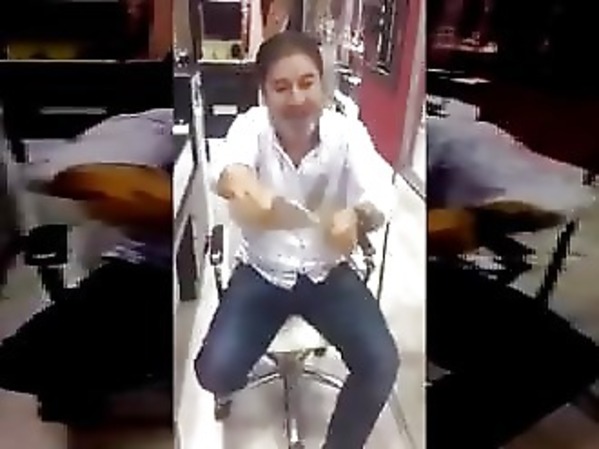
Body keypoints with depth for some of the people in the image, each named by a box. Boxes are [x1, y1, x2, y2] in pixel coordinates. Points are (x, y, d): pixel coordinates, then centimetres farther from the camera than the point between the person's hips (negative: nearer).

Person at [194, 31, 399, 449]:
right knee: (215, 372, -17)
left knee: (381, 364, -17)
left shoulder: (347, 131, -13)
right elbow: (227, 167, -36)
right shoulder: (251, 125, -14)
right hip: (262, 273, 0)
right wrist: (240, 183, -61)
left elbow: (381, 193, -28)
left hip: (328, 272, 1)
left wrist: (357, 216, -53)